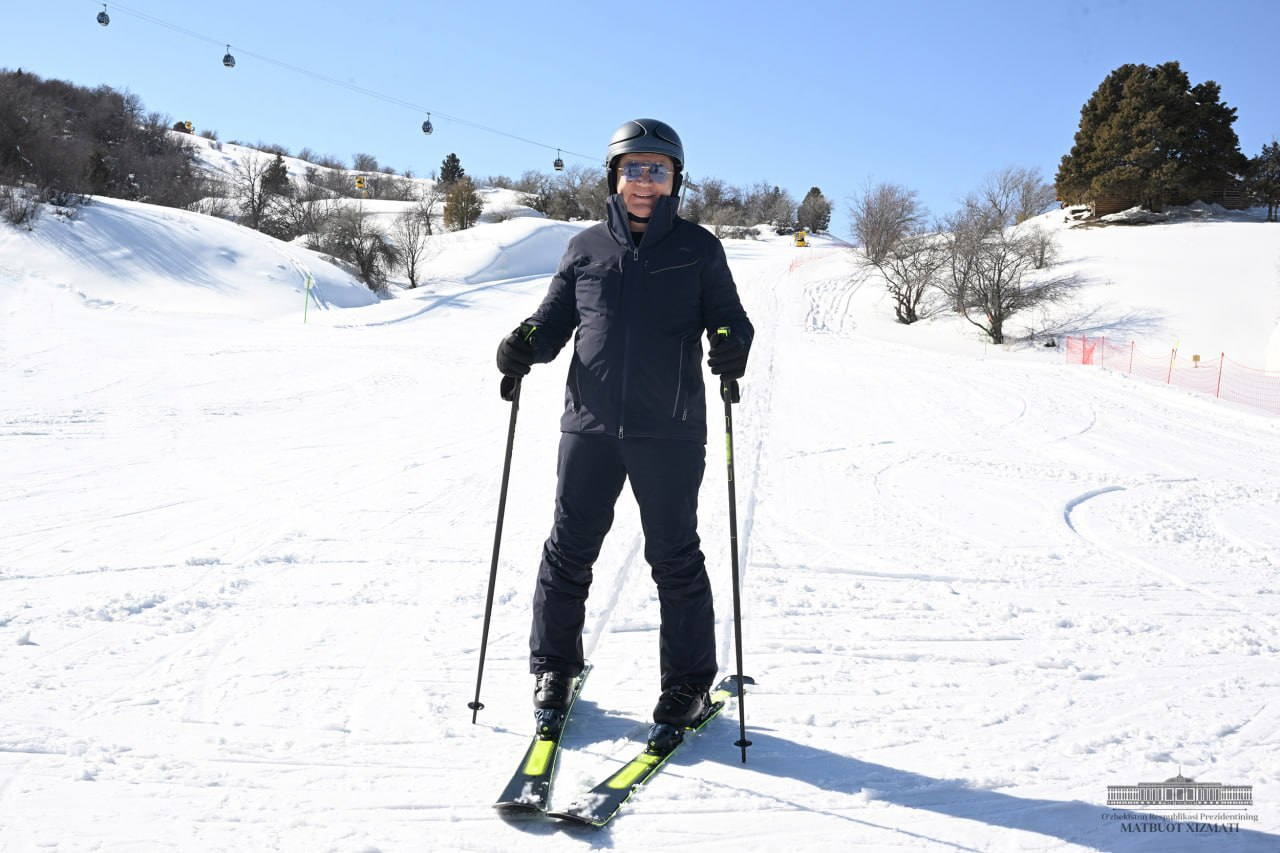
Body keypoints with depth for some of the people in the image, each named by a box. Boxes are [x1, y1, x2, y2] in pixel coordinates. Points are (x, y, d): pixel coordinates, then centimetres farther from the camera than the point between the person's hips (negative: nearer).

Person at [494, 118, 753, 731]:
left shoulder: (698, 249, 5)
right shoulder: (586, 248, 10)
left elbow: (729, 317, 6)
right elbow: (554, 320, 14)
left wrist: (731, 346, -16)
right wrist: (526, 344, -6)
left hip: (669, 432, -2)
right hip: (589, 426, 2)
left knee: (674, 557, 6)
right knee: (569, 549, 9)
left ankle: (688, 681, 22)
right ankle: (553, 667, 27)